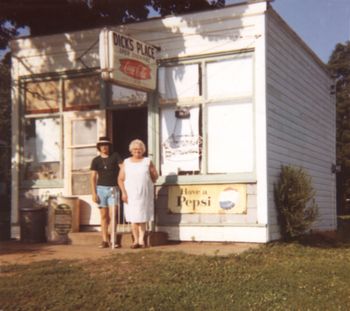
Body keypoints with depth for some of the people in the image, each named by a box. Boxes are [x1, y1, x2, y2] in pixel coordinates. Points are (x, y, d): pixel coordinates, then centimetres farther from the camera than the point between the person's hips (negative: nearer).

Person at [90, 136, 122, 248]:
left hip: (113, 188, -1)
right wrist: (94, 193, -1)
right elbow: (93, 177, 7)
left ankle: (112, 239, 0)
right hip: (101, 188, 1)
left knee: (112, 215, -9)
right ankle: (105, 240, 5)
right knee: (104, 215, 3)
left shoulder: (115, 156, 4)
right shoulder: (96, 160, 8)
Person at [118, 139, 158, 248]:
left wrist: (146, 182, 3)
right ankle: (136, 240, 2)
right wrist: (123, 192, -6)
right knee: (133, 218, -3)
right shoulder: (126, 162, 9)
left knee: (142, 217, -1)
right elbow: (120, 179, 4)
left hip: (144, 193, 0)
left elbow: (155, 177, 10)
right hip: (130, 194, 0)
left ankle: (141, 239, 3)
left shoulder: (148, 161, 8)